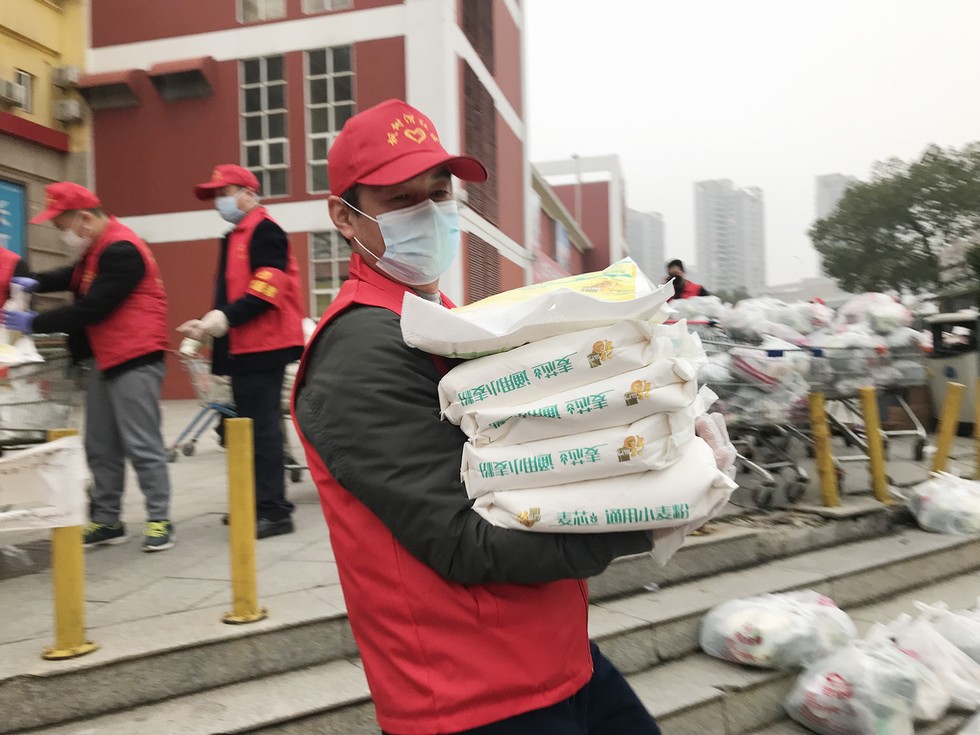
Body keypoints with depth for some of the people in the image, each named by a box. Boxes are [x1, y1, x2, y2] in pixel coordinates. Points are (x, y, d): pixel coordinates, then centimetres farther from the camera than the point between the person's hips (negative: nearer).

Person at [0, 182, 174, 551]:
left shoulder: (121, 251, -18)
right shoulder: (96, 249, 14)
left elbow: (90, 309, -19)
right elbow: (74, 278, 27)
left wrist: (33, 323, -11)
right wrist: (36, 282, 7)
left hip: (136, 361, -10)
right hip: (106, 361, 10)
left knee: (142, 445, -6)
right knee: (100, 447, 11)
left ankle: (159, 520, 3)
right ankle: (106, 521, 20)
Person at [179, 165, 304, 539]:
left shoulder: (264, 231, -9)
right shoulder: (235, 237, 22)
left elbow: (270, 284, -20)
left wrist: (227, 316, -24)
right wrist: (209, 324, 14)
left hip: (263, 346, -10)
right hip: (243, 348, 10)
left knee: (262, 427, -9)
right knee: (250, 426, 13)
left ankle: (274, 511, -4)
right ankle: (258, 503, 22)